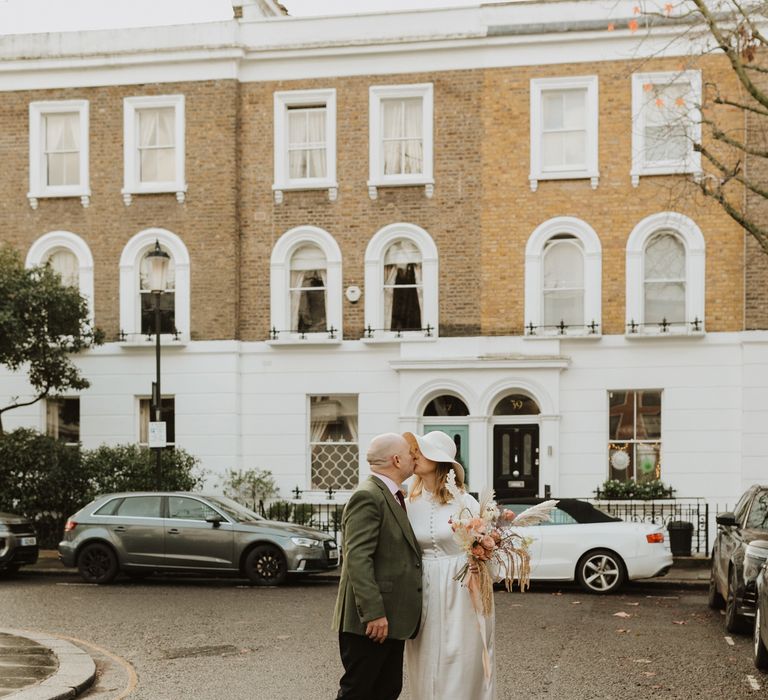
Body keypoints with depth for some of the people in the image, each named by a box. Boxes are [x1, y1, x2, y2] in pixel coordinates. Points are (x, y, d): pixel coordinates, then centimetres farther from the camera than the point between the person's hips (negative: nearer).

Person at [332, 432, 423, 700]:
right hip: (371, 620, -10)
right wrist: (373, 613, -26)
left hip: (390, 618, 10)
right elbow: (358, 559, -22)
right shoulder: (368, 497, -15)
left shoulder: (393, 497, 17)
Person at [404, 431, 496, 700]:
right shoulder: (410, 504, 5)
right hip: (423, 592, 4)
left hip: (461, 592, -4)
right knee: (426, 665, 7)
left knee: (461, 667, -1)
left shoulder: (465, 503, -7)